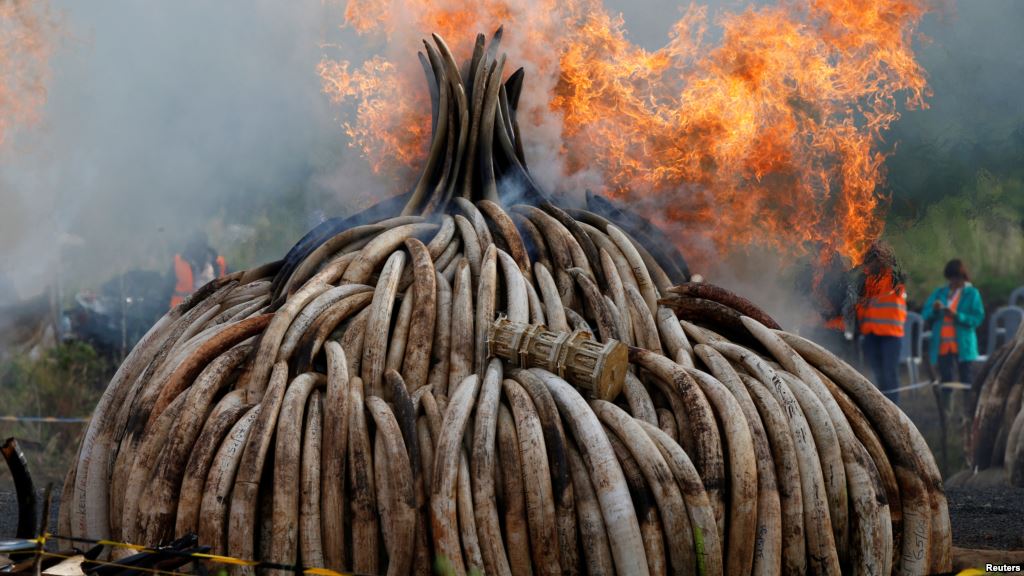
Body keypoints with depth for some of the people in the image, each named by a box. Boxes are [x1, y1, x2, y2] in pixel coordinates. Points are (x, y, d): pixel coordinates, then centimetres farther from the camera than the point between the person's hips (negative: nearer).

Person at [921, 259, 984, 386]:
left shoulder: (972, 294, 4)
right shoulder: (939, 293, 14)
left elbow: (978, 318, -7)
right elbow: (925, 316, 8)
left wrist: (957, 316, -19)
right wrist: (934, 310, -13)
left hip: (963, 347, -3)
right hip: (942, 346, 3)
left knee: (965, 380, -5)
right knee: (945, 380, 2)